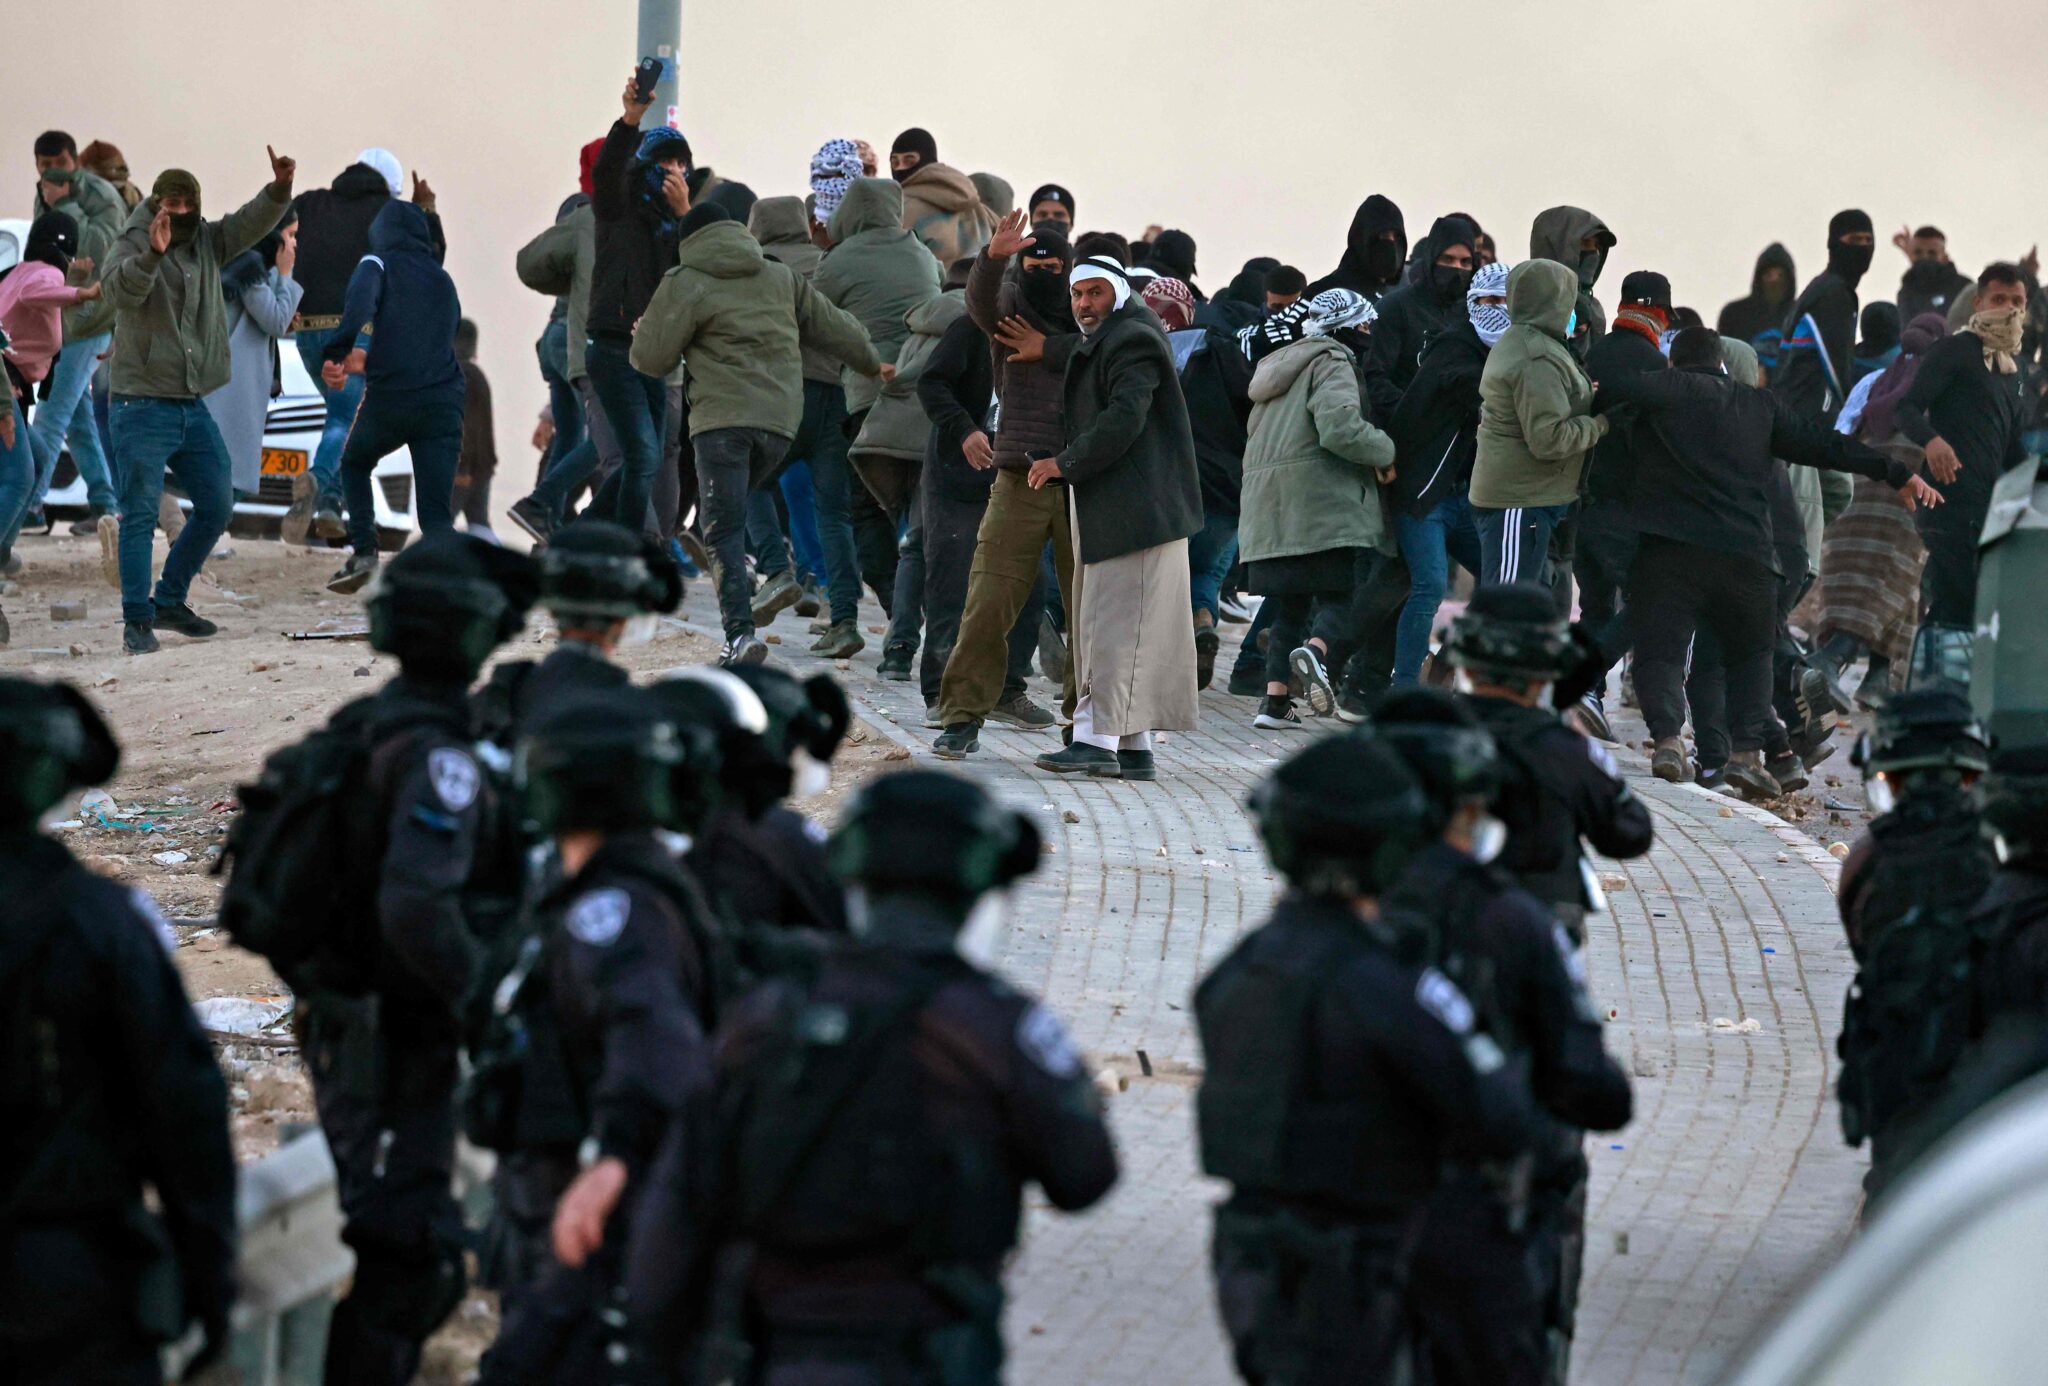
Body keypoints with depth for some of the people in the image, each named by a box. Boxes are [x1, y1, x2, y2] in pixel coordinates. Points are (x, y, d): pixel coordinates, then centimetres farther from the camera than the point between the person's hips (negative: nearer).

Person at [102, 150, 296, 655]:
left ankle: (170, 602, 24)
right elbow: (120, 287, -29)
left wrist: (280, 188, -19)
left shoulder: (207, 242, 9)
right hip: (143, 408, -7)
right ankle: (136, 619, -6)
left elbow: (253, 222, 2)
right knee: (140, 513, -9)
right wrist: (152, 254, -49)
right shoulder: (134, 245, -9)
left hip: (194, 406, 7)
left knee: (216, 507, 11)